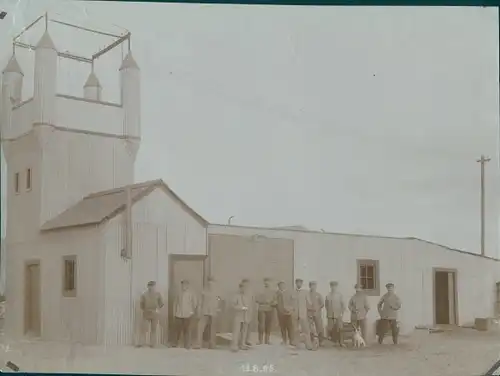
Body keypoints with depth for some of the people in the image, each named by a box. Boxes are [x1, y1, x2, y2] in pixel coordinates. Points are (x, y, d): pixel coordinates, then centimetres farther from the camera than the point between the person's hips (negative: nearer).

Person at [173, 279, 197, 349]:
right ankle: (176, 344, 19)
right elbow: (175, 303, 12)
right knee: (178, 330, 5)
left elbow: (195, 303, -2)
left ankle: (187, 346, 4)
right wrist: (174, 312, 8)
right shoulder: (179, 293, 7)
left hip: (188, 314, -2)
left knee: (187, 330, -1)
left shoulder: (191, 294, -1)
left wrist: (193, 312, -3)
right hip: (179, 314, 3)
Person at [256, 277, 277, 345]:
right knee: (261, 325, -8)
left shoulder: (273, 291, 9)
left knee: (269, 325, 1)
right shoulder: (261, 290, 2)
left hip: (270, 310, 2)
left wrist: (274, 303, -12)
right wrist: (264, 301, -13)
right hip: (261, 309, -2)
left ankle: (267, 340, 9)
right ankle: (260, 340, -2)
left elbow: (275, 300, 9)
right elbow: (257, 299, -4)